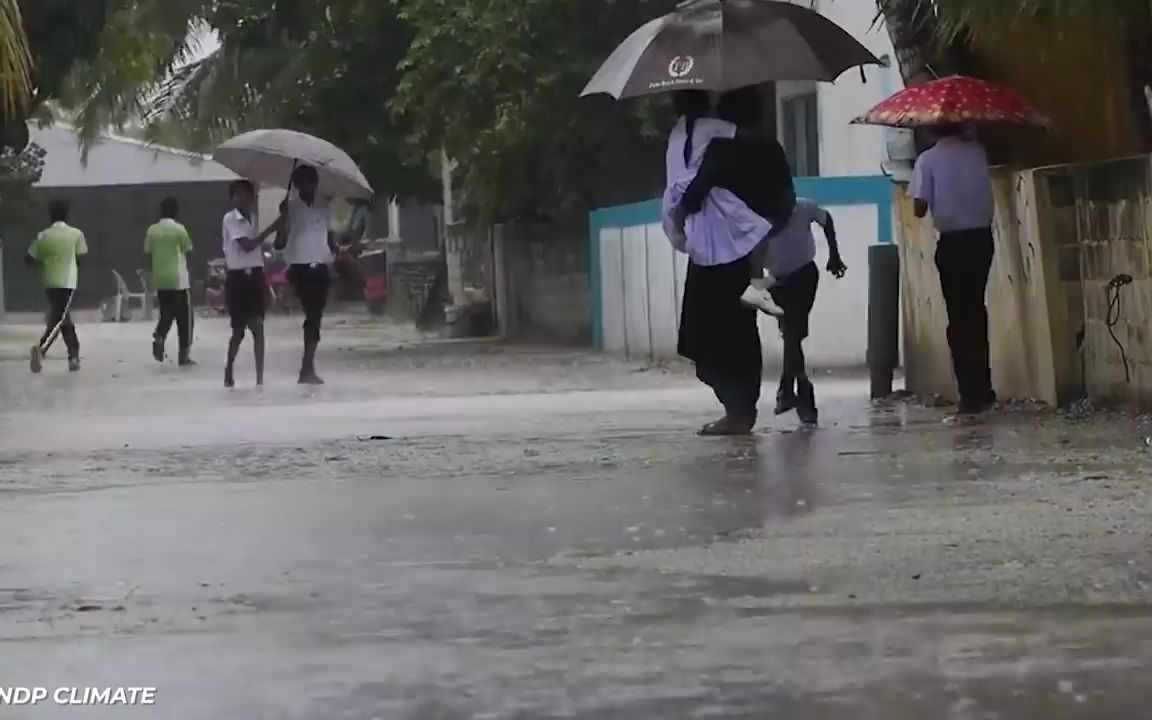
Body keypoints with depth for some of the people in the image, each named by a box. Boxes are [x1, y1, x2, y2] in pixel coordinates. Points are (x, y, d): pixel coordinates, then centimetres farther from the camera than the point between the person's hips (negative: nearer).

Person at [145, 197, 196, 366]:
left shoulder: (152, 230, 3)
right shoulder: (179, 229, -8)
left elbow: (148, 253, 5)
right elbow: (187, 251, -1)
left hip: (160, 279, 4)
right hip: (178, 278, -4)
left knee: (166, 313, 17)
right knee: (184, 316, 5)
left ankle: (159, 337, -12)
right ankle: (184, 355, 6)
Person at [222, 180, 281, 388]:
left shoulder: (254, 217, 12)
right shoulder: (231, 219, -8)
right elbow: (247, 245, -20)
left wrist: (266, 282, 13)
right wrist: (272, 228, -22)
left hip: (255, 276, 5)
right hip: (238, 277, -4)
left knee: (258, 327, -6)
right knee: (239, 329, 3)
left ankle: (260, 378, -8)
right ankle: (230, 369, 28)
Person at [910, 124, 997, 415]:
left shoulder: (928, 159, -9)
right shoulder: (977, 151, 2)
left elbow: (920, 208, -12)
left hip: (953, 243, -4)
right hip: (982, 238, 4)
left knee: (959, 316, 3)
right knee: (976, 310, 18)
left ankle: (972, 395, 0)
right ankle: (982, 389, 22)